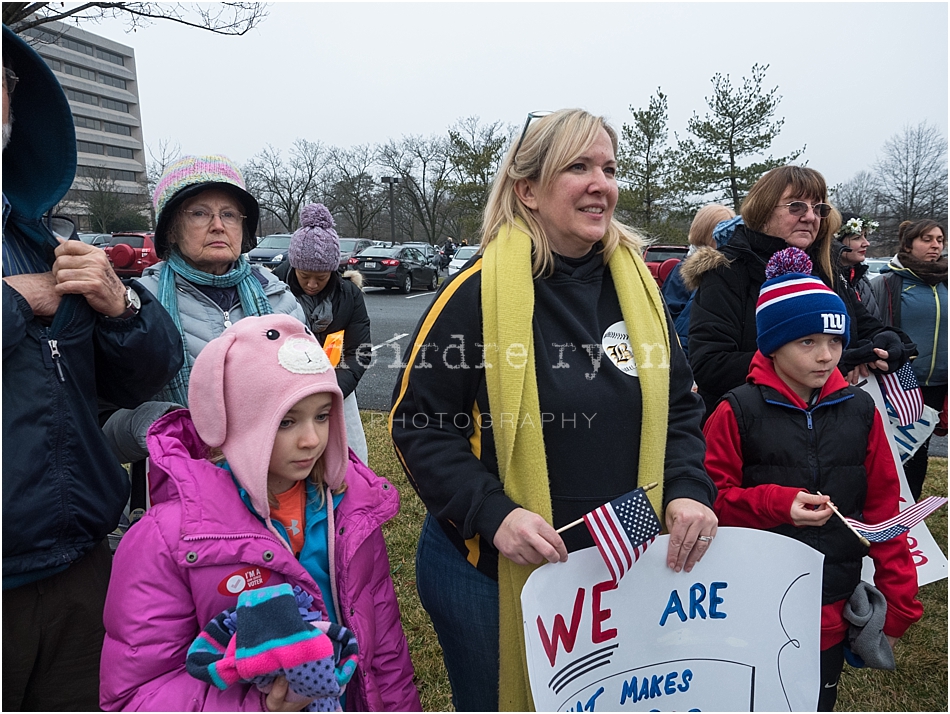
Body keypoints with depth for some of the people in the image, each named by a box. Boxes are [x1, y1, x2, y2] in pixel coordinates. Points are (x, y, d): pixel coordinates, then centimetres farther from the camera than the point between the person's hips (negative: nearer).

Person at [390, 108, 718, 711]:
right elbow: (417, 423, -13)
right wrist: (494, 514, -23)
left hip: (619, 568, 5)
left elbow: (678, 407, 7)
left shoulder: (637, 287, 0)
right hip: (491, 572, -4)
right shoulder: (480, 292, -16)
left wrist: (687, 491, -9)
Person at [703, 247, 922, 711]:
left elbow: (883, 508, 5)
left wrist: (898, 603, 5)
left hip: (833, 615, 3)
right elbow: (713, 500, -8)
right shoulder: (738, 412, -10)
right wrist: (777, 502, -23)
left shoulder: (859, 409, 1)